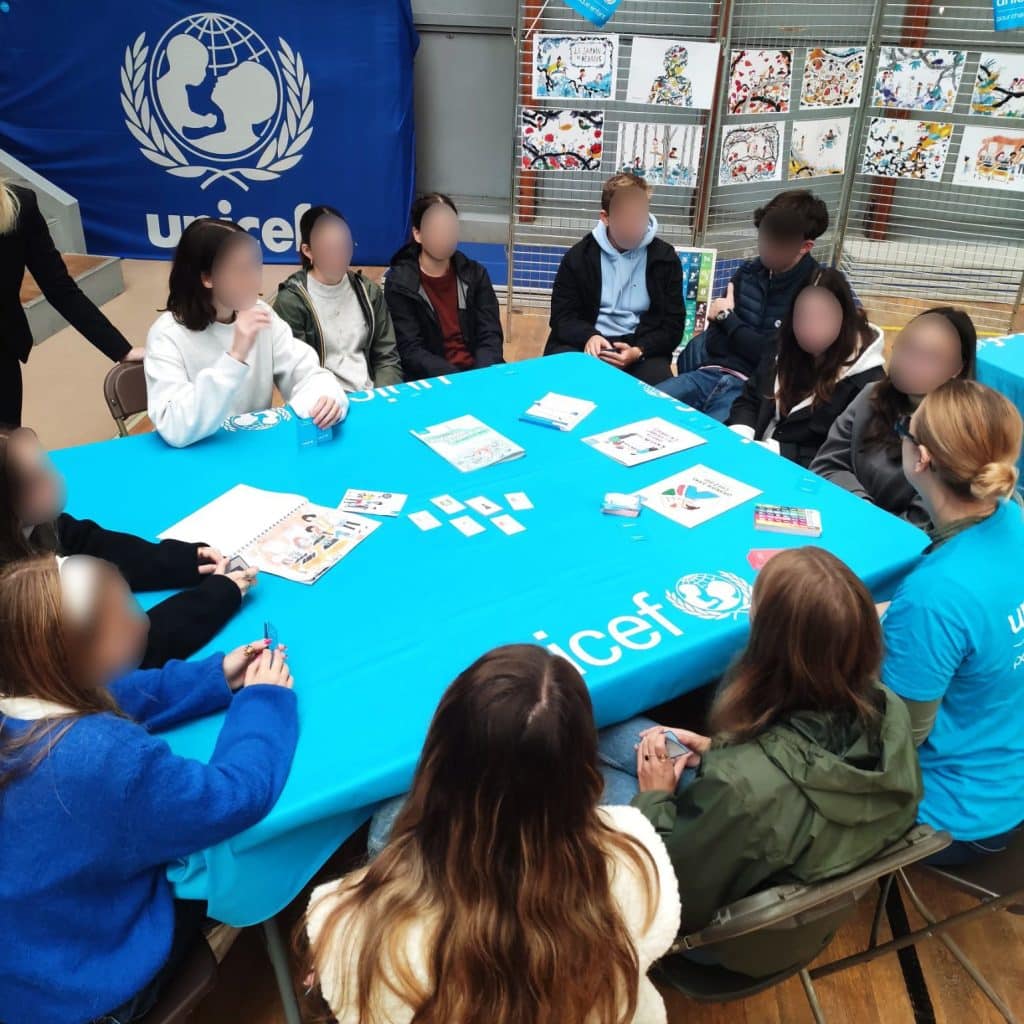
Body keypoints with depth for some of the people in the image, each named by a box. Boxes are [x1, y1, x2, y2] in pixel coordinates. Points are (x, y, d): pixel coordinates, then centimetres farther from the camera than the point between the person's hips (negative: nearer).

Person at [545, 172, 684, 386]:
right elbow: (562, 316, 2)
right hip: (586, 344, 0)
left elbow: (673, 324, 1)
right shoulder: (579, 256, 2)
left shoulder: (664, 258, 3)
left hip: (641, 347, 0)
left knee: (656, 377, -31)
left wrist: (639, 351, -19)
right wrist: (588, 336, -21)